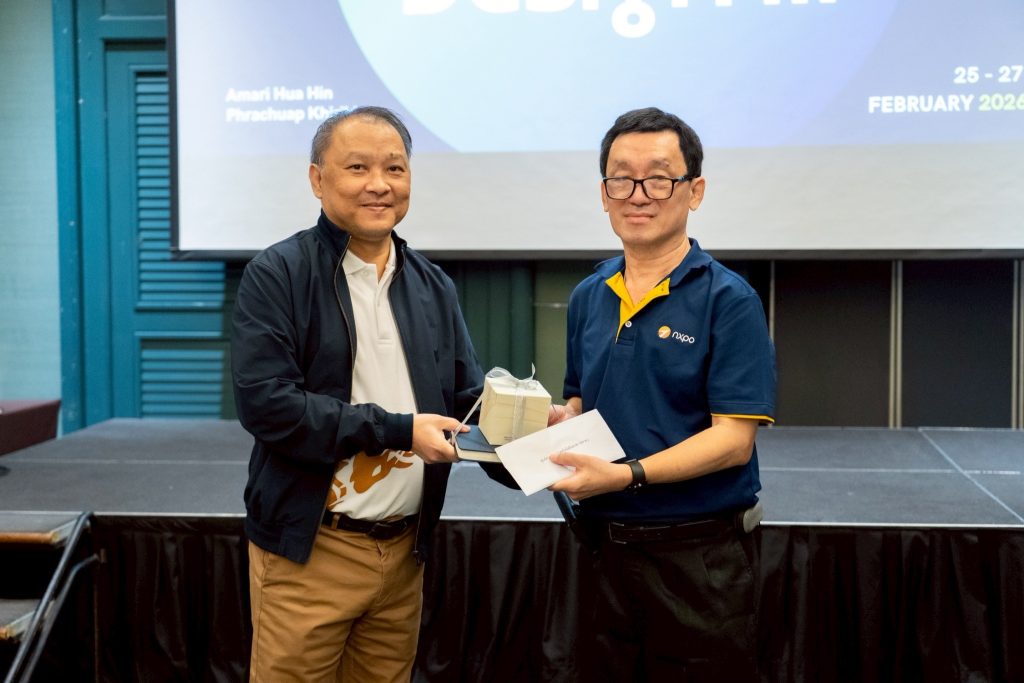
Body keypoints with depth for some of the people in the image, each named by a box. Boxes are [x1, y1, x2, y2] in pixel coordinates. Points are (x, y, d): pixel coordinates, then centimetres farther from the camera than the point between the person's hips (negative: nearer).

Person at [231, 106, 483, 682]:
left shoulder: (435, 287, 10)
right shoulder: (277, 275, -8)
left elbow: (468, 399, 10)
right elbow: (266, 401, -19)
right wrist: (396, 430, -19)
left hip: (405, 548, 5)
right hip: (311, 548, -5)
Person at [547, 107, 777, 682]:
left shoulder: (728, 300, -10)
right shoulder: (588, 298, 8)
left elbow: (733, 440, -16)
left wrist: (628, 475, -26)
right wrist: (558, 419, -3)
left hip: (700, 554, -5)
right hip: (604, 546, 5)